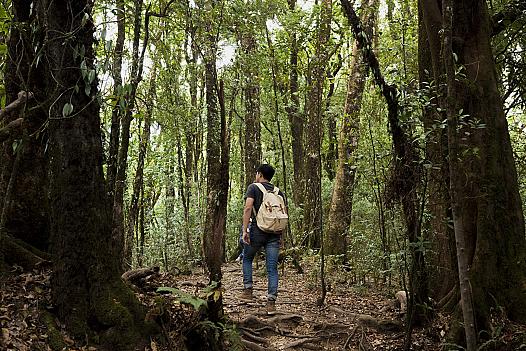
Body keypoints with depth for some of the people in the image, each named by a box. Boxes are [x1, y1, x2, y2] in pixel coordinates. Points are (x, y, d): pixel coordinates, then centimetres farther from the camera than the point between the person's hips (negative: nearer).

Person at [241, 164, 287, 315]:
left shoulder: (253, 187, 1)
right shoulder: (279, 192, 14)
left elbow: (248, 208, -12)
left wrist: (245, 230, -13)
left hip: (257, 231, -3)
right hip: (274, 234, 3)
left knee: (247, 259, 21)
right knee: (272, 268, 2)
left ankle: (248, 290, 15)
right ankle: (271, 302, -4)